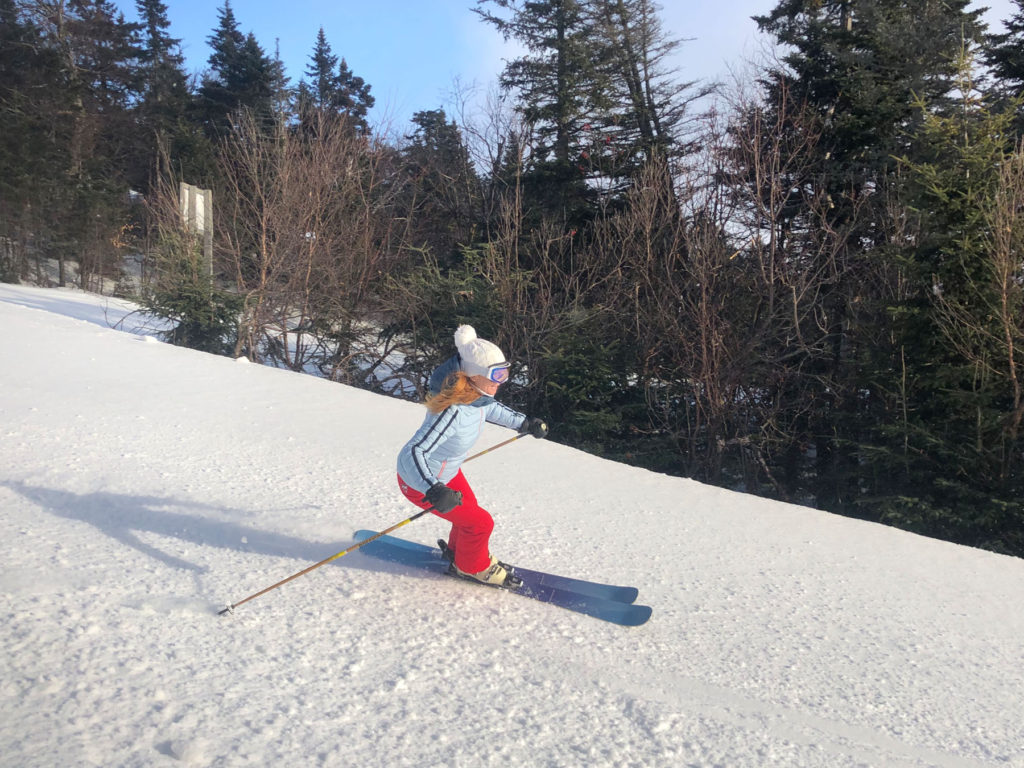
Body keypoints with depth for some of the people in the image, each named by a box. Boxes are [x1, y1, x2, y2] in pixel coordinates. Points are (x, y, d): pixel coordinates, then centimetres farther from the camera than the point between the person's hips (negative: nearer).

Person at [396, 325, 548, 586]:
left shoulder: (478, 395, -15)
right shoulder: (453, 411, -41)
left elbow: (491, 409, 11)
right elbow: (415, 452, -44)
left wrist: (525, 423, 15)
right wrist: (435, 491, -56)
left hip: (447, 471, 8)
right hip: (419, 483, -8)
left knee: (469, 511, 26)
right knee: (480, 523, 2)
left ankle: (459, 550, 57)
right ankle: (472, 566, 33)